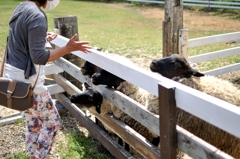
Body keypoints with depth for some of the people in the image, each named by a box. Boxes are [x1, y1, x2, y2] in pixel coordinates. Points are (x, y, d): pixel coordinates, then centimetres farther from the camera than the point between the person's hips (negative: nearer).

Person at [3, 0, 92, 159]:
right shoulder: (37, 16, -20)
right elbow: (38, 57, -24)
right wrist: (68, 48, -24)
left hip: (13, 76, 9)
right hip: (27, 81, -9)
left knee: (33, 124, 20)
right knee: (52, 122, 7)